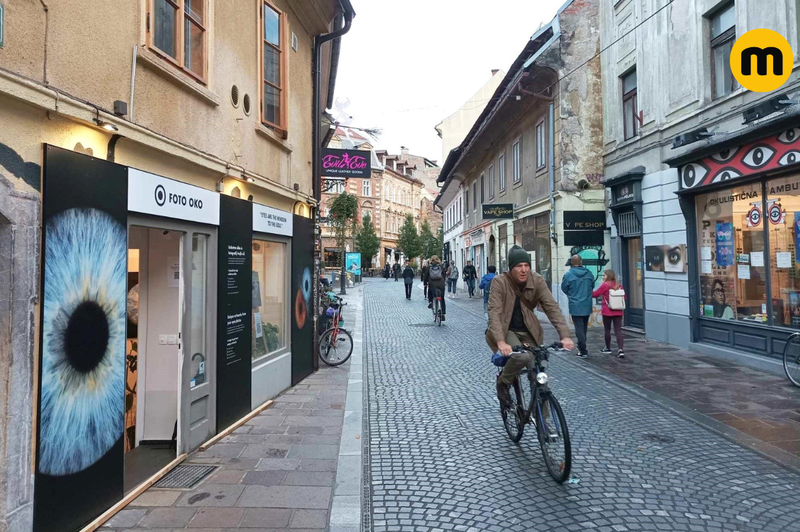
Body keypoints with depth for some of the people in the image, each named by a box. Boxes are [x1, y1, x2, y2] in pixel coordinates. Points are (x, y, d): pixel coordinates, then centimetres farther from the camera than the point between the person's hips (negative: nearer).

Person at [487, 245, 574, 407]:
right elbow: (494, 312, -26)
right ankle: (503, 382, 0)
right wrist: (501, 341, -40)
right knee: (522, 357, -32)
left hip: (529, 332, 4)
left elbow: (552, 307, -16)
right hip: (507, 330, -3)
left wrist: (565, 335, -29)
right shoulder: (499, 282, -19)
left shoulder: (537, 280, -11)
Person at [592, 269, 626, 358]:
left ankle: (608, 348, 22)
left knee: (607, 330, 10)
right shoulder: (619, 285, 6)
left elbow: (595, 294, -6)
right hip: (618, 312, 4)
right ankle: (621, 350, -10)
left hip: (607, 312, -4)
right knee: (618, 331, 1)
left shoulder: (605, 285, -10)